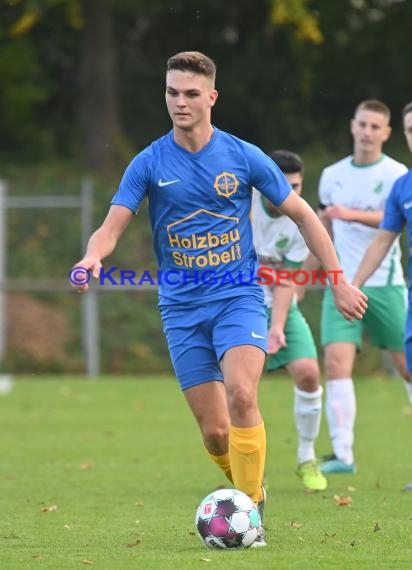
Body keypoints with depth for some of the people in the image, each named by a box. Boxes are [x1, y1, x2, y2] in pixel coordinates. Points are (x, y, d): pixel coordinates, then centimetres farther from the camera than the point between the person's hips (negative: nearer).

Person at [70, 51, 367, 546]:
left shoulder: (243, 157, -2)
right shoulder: (149, 164, 0)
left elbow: (302, 215, 7)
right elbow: (112, 227, -7)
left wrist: (339, 282, 5)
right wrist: (92, 258, -30)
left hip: (238, 297, -2)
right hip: (182, 307, 2)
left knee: (241, 394, -26)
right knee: (214, 431, -3)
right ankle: (250, 491, 26)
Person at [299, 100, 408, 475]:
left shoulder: (396, 174, -4)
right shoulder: (332, 175, 12)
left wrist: (352, 215, -38)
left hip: (384, 285, -3)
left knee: (407, 365, 3)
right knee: (336, 362, -13)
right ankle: (342, 453, -18)